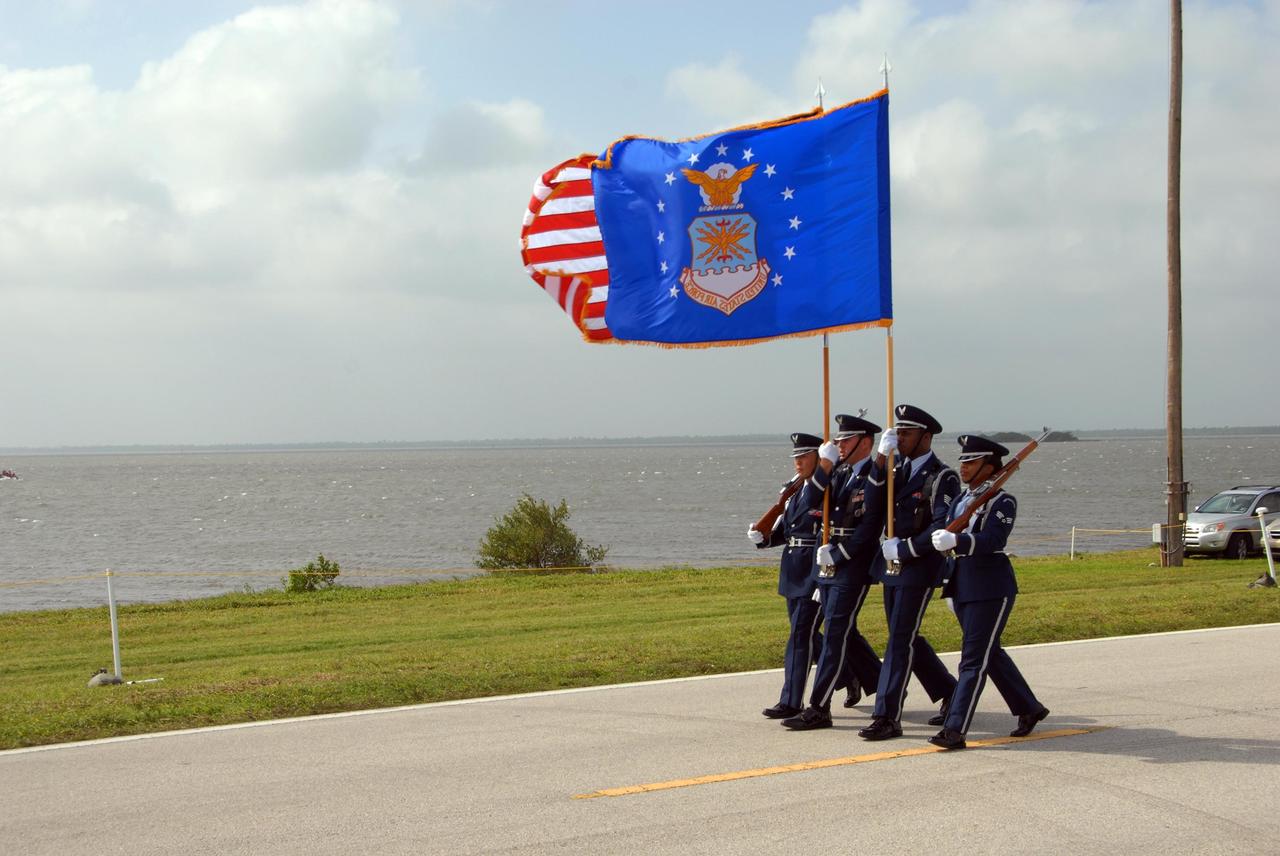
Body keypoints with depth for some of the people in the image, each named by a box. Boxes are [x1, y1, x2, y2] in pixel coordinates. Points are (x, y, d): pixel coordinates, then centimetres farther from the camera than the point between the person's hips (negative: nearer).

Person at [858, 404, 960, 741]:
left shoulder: (942, 478, -10)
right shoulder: (899, 470, 13)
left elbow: (943, 529, -19)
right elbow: (873, 500, -3)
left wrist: (905, 548, -18)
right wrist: (882, 458, -11)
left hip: (919, 569, -8)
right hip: (892, 567, 8)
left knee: (901, 640, -8)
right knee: (907, 638, 14)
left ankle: (887, 717, -6)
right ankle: (952, 696, 28)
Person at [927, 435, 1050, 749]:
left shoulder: (1002, 502, -10)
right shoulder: (961, 500, 14)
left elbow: (992, 540, -26)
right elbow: (945, 533, 14)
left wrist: (956, 540, -40)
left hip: (991, 589, -8)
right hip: (962, 587, 8)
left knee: (974, 660, -9)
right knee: (990, 653, 16)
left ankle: (955, 729, -11)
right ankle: (1030, 709, 31)